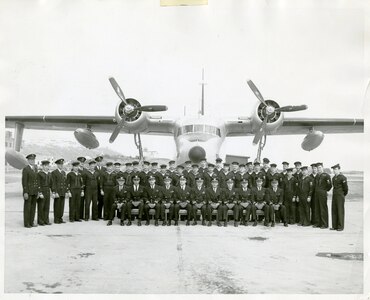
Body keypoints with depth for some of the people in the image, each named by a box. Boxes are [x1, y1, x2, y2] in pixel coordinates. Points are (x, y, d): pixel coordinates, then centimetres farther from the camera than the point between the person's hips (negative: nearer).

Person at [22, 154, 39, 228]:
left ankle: (31, 222, 14)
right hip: (28, 191, -7)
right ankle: (26, 223, 3)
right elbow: (24, 181, -14)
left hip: (35, 191, 7)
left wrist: (38, 191, 12)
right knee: (27, 207, -2)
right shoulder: (25, 169, -11)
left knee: (33, 207, 8)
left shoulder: (35, 168, 12)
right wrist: (25, 192, -19)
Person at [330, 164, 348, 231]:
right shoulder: (334, 178, 12)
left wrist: (344, 194, 5)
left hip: (340, 197, -7)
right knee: (334, 211, 7)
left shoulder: (343, 178, -11)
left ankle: (340, 226, 2)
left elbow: (345, 188, -7)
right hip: (334, 196, 7)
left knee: (340, 211, -3)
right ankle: (334, 226, 13)